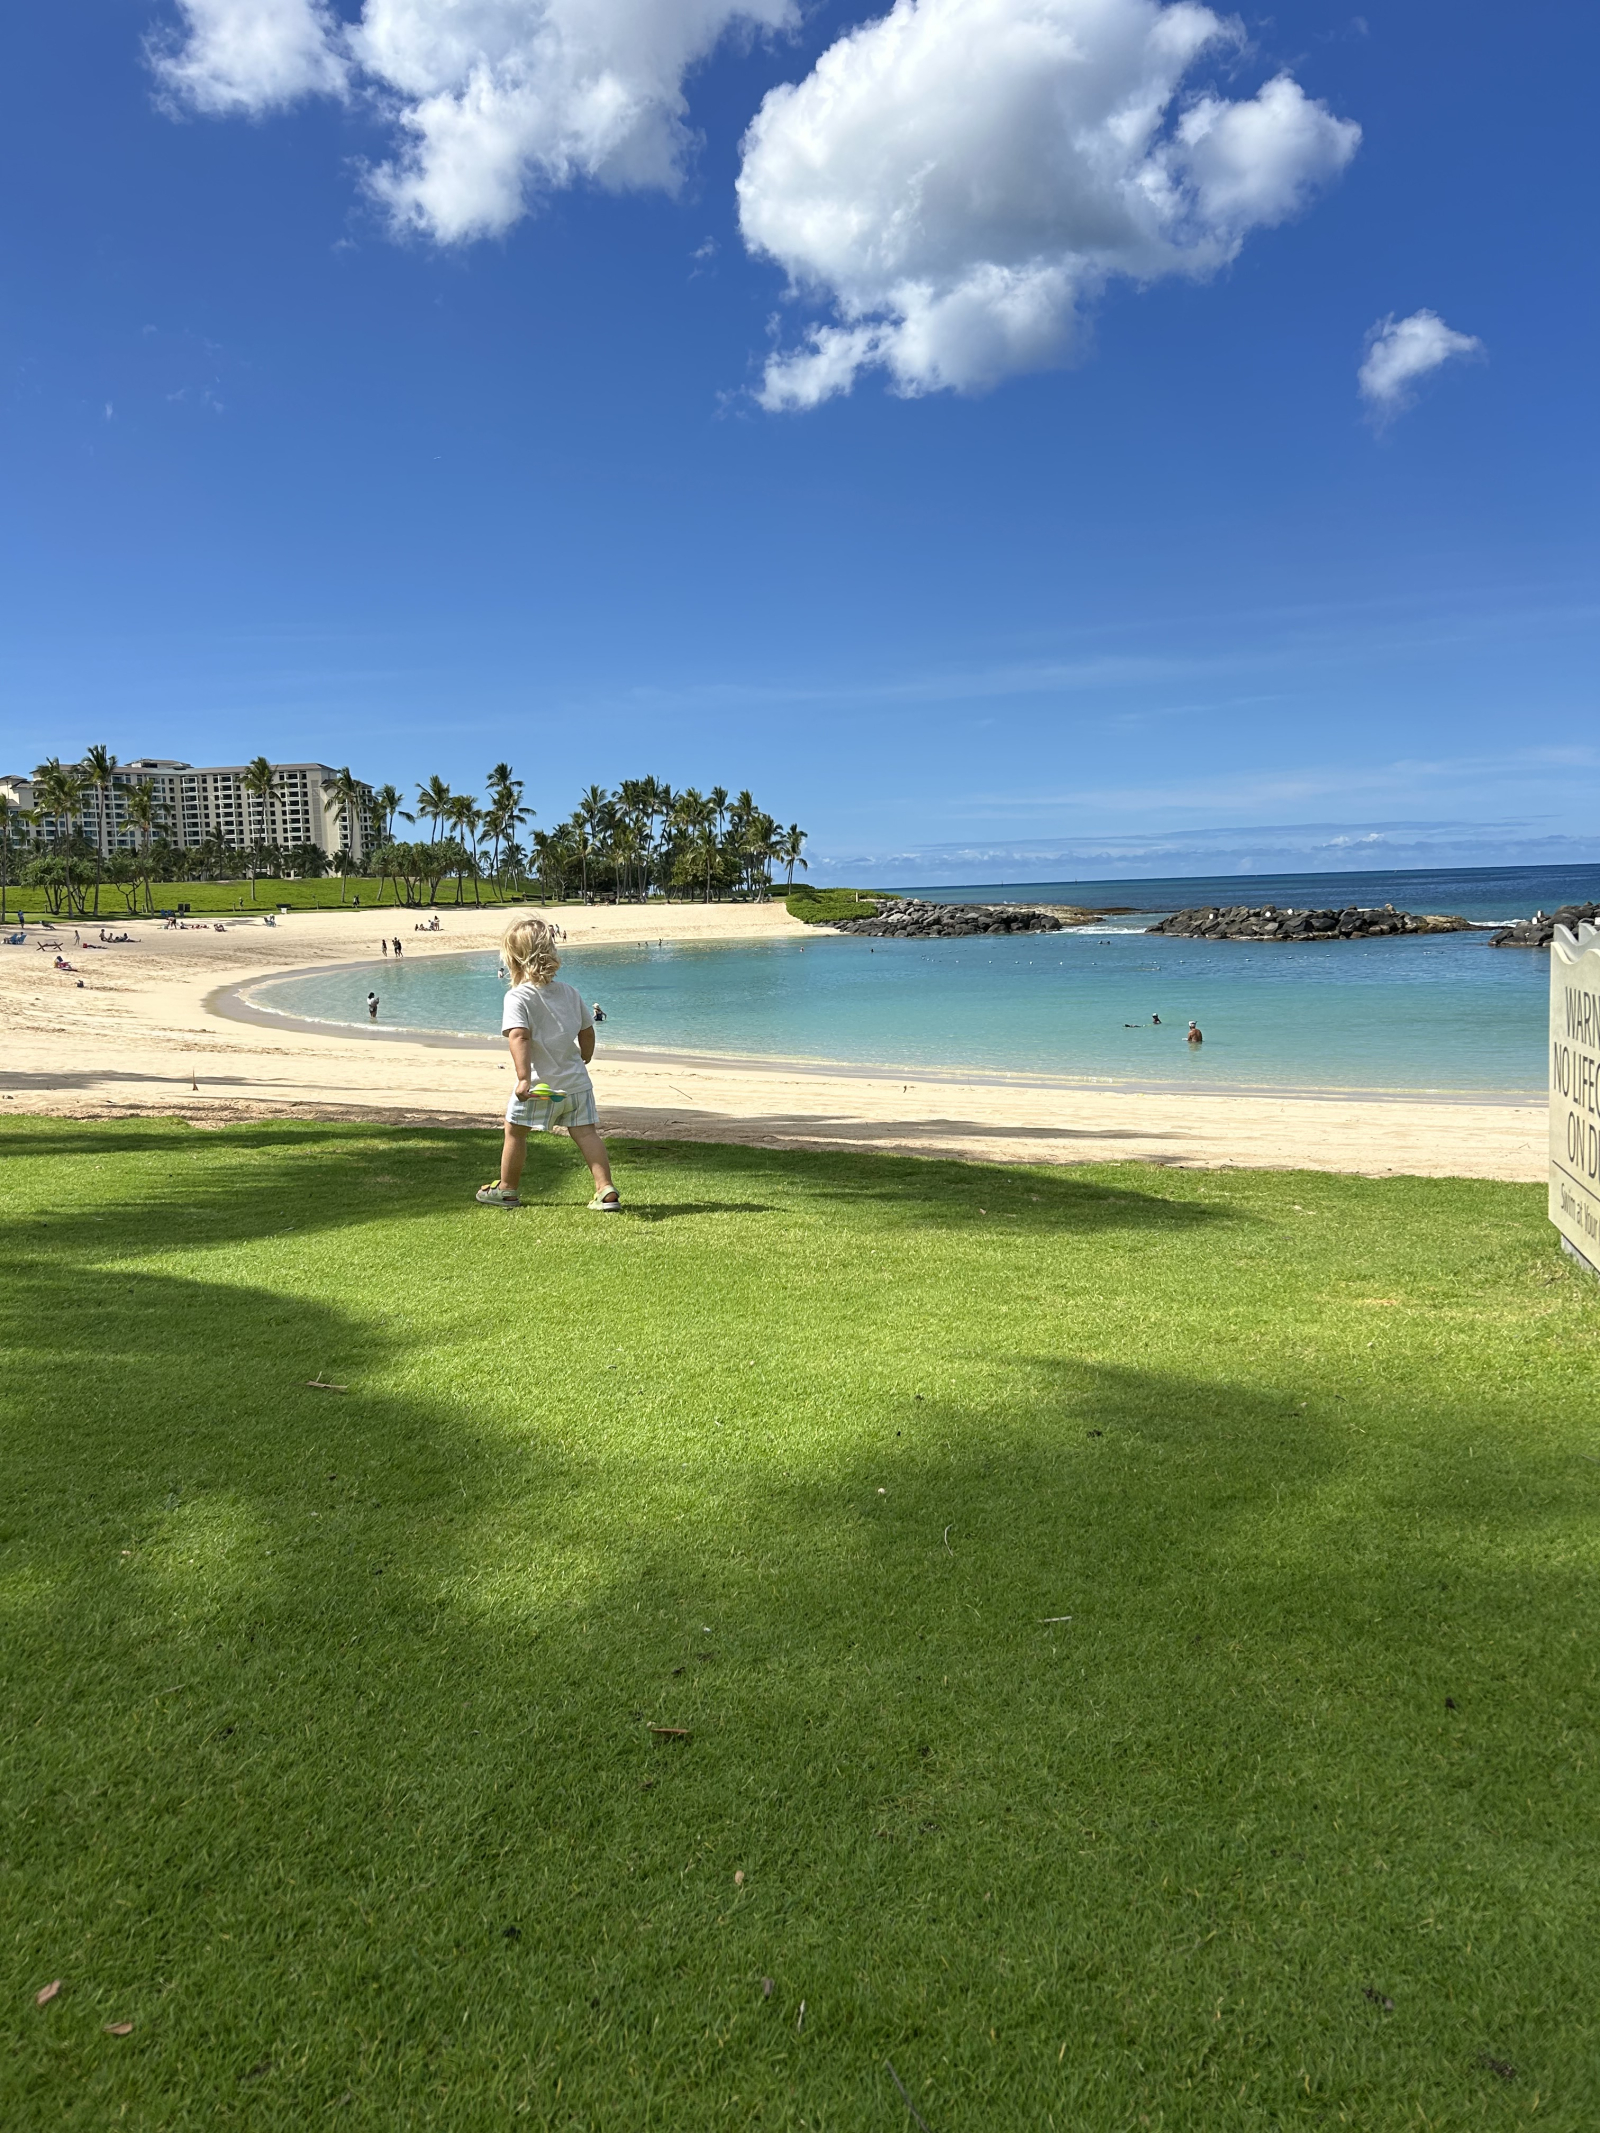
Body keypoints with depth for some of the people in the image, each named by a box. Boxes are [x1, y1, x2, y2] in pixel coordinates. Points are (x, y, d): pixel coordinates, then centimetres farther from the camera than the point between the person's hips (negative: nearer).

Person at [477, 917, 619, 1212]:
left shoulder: (517, 997, -12)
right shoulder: (570, 991, 7)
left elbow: (519, 1037, -26)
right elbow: (587, 1031, 16)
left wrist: (523, 1078, -34)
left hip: (539, 1086, -5)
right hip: (577, 1081, 5)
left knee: (515, 1131, 13)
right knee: (585, 1133, 5)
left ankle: (507, 1189, 26)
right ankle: (606, 1190, -5)